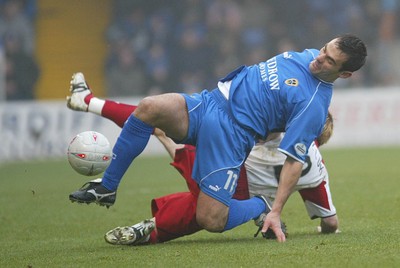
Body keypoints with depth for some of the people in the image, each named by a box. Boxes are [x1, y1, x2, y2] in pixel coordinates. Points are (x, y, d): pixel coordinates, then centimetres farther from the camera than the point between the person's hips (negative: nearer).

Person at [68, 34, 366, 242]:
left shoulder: (314, 105, -14)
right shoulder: (309, 57, 9)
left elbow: (294, 160, -17)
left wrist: (275, 211, -21)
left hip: (231, 133, -7)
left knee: (211, 221, -21)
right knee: (150, 108, -21)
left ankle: (262, 206, 11)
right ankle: (106, 188, -9)